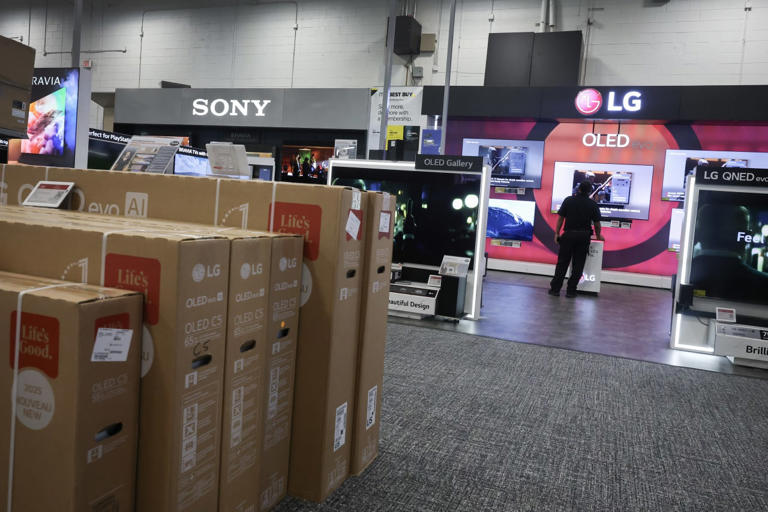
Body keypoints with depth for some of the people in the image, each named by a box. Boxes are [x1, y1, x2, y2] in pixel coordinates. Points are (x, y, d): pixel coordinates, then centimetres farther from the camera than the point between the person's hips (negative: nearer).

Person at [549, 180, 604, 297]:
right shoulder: (593, 204, 0)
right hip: (584, 236, 0)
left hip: (569, 235, 0)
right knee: (578, 264, 6)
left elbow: (560, 218, -1)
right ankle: (571, 290, 7)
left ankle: (555, 288, 6)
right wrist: (598, 236, 20)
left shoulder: (568, 200, 0)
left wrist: (557, 233, 5)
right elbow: (597, 223, 4)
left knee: (562, 262, 6)